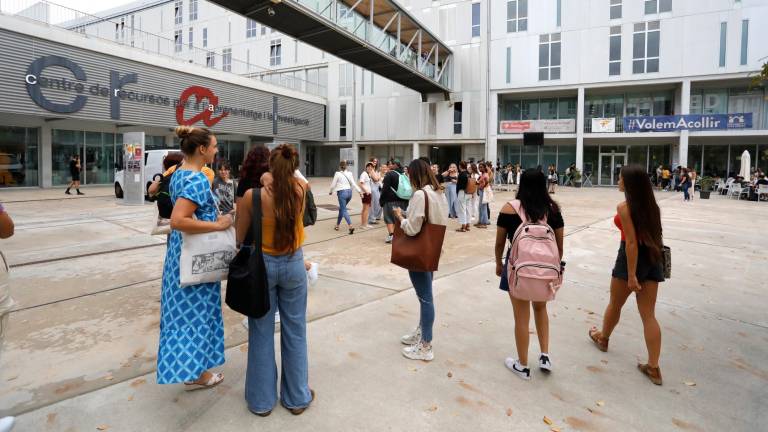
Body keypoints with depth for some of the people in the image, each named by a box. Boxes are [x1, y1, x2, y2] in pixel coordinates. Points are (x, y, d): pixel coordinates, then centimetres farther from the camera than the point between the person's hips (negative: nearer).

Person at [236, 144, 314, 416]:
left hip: (261, 264, -1)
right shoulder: (300, 190, -11)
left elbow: (240, 238, -5)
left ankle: (262, 399, 28)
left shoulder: (252, 195, -16)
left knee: (261, 332, 14)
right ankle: (297, 397, 29)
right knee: (294, 331, 14)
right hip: (293, 264, 2)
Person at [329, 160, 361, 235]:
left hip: (342, 192, -6)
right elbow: (353, 184, 0)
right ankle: (337, 225, 30)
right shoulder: (349, 174, 6)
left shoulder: (337, 174, -7)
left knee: (344, 210, -5)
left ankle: (350, 226, -21)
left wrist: (330, 191, 16)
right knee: (341, 208, 20)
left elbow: (333, 185, -1)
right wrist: (359, 191, 1)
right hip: (349, 192, 6)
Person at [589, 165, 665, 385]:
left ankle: (603, 338, 42)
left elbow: (631, 242, -20)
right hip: (653, 259, 7)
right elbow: (653, 235, 9)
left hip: (633, 258, -6)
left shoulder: (624, 207, -16)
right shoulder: (651, 205, 6)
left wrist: (631, 275, -18)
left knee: (615, 304, 18)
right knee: (649, 315, 8)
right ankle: (653, 368, 12)